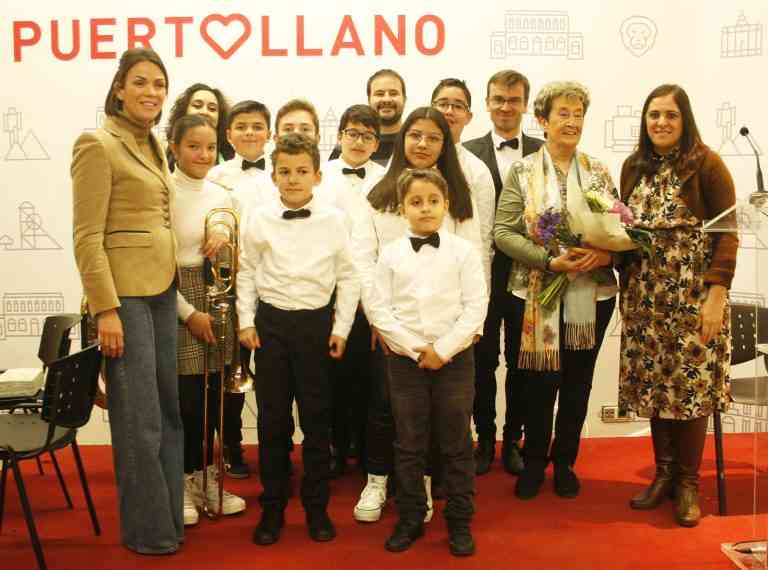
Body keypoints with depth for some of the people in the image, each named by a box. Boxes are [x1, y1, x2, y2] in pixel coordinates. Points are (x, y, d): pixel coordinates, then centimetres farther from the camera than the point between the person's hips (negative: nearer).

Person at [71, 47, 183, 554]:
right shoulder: (98, 145, -9)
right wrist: (105, 309, -19)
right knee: (140, 420, 0)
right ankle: (148, 529, 15)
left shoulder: (154, 147, 15)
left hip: (163, 292, 8)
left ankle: (170, 515, 27)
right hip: (125, 294, -8)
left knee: (170, 410, 13)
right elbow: (87, 237, -14)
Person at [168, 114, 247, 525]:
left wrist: (225, 240, -10)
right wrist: (189, 311, -14)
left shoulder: (221, 195, 7)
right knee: (186, 396, -2)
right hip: (176, 298, -5)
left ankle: (206, 476, 24)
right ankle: (186, 482, 15)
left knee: (212, 396, 9)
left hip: (214, 296, 5)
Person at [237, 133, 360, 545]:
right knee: (272, 418, 6)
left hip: (316, 322, 0)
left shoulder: (332, 220, -1)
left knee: (316, 418, 6)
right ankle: (272, 507, 19)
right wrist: (246, 322, 1)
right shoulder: (259, 219, 0)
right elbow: (247, 272, 6)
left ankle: (317, 506, 20)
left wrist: (341, 328, -1)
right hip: (271, 323, 1)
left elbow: (348, 277, 3)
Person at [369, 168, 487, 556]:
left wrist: (443, 350, -13)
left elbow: (475, 307, -6)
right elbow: (378, 308, -3)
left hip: (454, 359, -1)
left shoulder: (464, 251, -1)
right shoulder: (391, 254, 2)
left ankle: (459, 521, 20)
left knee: (456, 445, 7)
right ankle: (410, 518, 23)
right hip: (405, 360, 1)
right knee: (409, 444, 10)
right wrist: (415, 349, -12)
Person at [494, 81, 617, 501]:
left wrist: (606, 253, -15)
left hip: (592, 294, 3)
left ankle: (565, 461, 28)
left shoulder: (599, 171, 7)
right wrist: (550, 260, -19)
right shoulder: (522, 172, -1)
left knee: (578, 382, 11)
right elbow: (503, 233, -8)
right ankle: (534, 461, 25)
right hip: (538, 294, -2)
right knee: (539, 381, 4)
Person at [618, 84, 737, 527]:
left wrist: (717, 294, -17)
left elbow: (727, 232, -10)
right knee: (655, 384, 7)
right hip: (645, 294, 5)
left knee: (691, 384, 0)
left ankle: (688, 483, 14)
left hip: (693, 293, -4)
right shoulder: (634, 166, 10)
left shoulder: (706, 163, -6)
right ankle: (664, 473, 22)